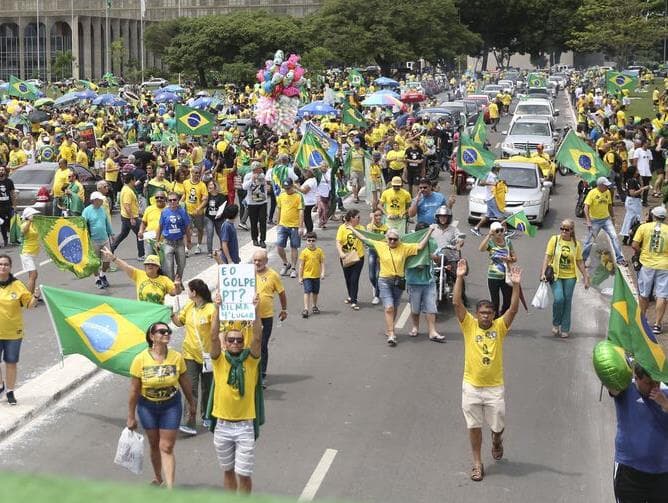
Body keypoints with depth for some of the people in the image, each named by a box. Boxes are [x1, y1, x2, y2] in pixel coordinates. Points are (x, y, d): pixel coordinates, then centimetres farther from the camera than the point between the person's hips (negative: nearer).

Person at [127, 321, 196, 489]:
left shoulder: (177, 357, -13)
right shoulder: (141, 359, -16)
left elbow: (185, 383, 2)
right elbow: (134, 390, -10)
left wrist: (191, 403, 11)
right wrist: (131, 416, -6)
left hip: (171, 405, 0)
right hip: (147, 406, 0)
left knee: (167, 447, -3)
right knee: (154, 445, 16)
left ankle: (170, 488, -6)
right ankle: (158, 478, 39)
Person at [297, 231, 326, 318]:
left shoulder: (319, 251, -1)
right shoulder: (304, 252, -7)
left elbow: (322, 263, 4)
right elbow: (301, 265, -3)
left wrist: (322, 273, -7)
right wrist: (300, 277, -3)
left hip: (316, 276, 3)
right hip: (307, 276, -3)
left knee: (315, 292, 16)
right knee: (307, 291, -12)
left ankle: (314, 306, 35)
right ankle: (306, 309, -14)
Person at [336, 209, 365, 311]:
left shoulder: (360, 228, 3)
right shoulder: (342, 228, -6)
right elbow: (338, 242, -12)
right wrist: (341, 253, -25)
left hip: (358, 257, 0)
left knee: (355, 279, -6)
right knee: (348, 278, 15)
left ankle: (354, 301, -3)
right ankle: (351, 296, 36)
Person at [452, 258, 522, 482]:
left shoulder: (499, 327, -2)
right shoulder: (469, 326, -3)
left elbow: (513, 308, -13)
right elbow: (457, 303, -13)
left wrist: (516, 284, -23)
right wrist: (460, 277, -21)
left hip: (495, 387, 0)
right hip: (471, 386, 0)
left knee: (498, 425, 8)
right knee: (474, 426, 7)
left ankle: (497, 441, 44)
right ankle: (477, 463, 21)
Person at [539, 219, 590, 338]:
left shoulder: (576, 244, 3)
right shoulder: (554, 239, -2)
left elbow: (579, 262, 9)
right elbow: (547, 257, -5)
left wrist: (586, 277, 7)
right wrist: (543, 273, -14)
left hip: (570, 276, 2)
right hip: (555, 275, -2)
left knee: (567, 302, 3)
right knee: (559, 299, -18)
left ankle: (565, 329, 14)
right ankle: (555, 324, 6)